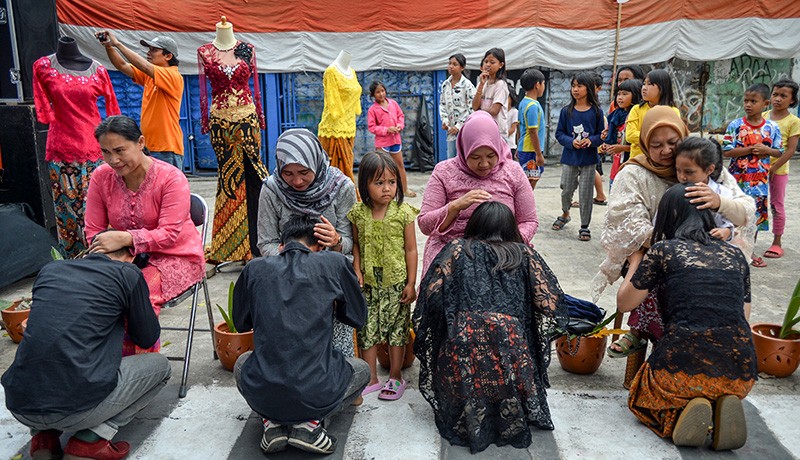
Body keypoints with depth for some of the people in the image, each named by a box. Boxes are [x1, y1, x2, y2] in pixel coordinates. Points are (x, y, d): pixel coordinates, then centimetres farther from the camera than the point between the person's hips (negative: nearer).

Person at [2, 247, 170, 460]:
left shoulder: (49, 269, 15)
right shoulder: (127, 273, 0)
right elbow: (148, 338, 10)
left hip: (19, 406, 7)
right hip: (77, 408, -6)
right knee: (160, 365, 16)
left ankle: (43, 436, 16)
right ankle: (91, 439, 0)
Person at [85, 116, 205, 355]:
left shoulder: (171, 178, -13)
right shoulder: (101, 177, 1)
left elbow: (169, 234, -20)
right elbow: (93, 230, 4)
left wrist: (125, 238, -33)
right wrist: (108, 247, -17)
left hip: (176, 256, -4)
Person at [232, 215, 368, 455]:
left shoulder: (255, 268, 2)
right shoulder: (334, 263, -3)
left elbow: (241, 323, 18)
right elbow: (358, 317, 11)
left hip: (261, 396, 3)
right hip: (318, 396, -2)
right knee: (362, 369, 30)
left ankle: (272, 422, 12)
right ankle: (310, 423, 6)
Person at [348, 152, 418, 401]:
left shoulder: (403, 212, -9)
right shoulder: (358, 213, -4)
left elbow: (410, 249, -4)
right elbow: (356, 244, 7)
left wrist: (411, 283, -4)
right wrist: (357, 271, -5)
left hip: (396, 283, -2)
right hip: (368, 284, 2)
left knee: (396, 330, 8)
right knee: (367, 330, 9)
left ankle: (395, 377, 26)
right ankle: (371, 378, 25)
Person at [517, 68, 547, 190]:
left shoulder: (524, 102, 11)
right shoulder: (533, 106, -17)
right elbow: (533, 132, -19)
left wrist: (518, 148, 23)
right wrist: (539, 154, -16)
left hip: (524, 148, 10)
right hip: (531, 151, -10)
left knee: (534, 180, 16)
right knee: (530, 182, -4)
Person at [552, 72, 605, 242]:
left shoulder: (596, 111, -2)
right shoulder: (566, 111, 0)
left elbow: (602, 135, 2)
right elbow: (559, 133, 2)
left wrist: (591, 140, -17)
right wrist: (571, 142, -15)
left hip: (589, 159, -1)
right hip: (569, 158, 1)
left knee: (586, 194, 3)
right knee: (566, 190, 9)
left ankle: (585, 226, 16)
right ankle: (565, 214, 38)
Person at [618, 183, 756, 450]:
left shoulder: (663, 250, 1)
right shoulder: (735, 255, 13)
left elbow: (624, 303, 11)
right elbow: (743, 315, 20)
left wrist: (636, 260, 26)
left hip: (685, 364, -4)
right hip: (742, 373, 4)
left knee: (642, 397, 28)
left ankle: (680, 413, -3)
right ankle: (723, 405, 5)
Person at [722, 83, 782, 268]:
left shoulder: (772, 127, 1)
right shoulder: (736, 125, -7)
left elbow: (779, 152, 6)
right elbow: (726, 151, -11)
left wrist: (766, 150, -14)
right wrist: (750, 149, -19)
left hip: (760, 179, 3)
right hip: (738, 178, -3)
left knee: (756, 214, 11)